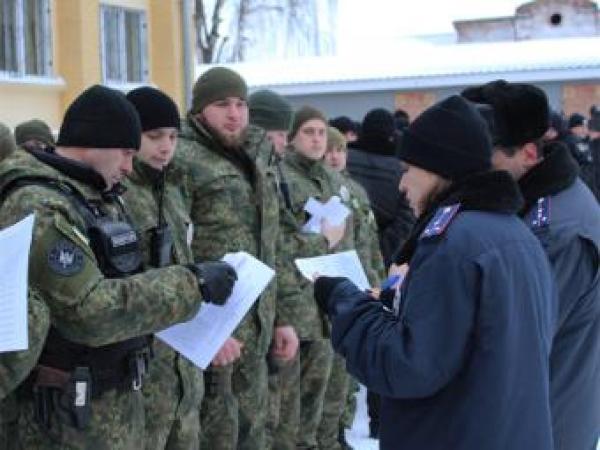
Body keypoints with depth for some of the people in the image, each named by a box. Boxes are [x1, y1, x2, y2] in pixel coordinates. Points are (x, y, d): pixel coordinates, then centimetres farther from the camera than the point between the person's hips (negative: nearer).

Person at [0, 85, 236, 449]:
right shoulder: (37, 210, -20)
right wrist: (192, 284, -22)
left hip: (120, 399, 9)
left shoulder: (102, 197, 12)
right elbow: (89, 312, -27)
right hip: (69, 413, -9)